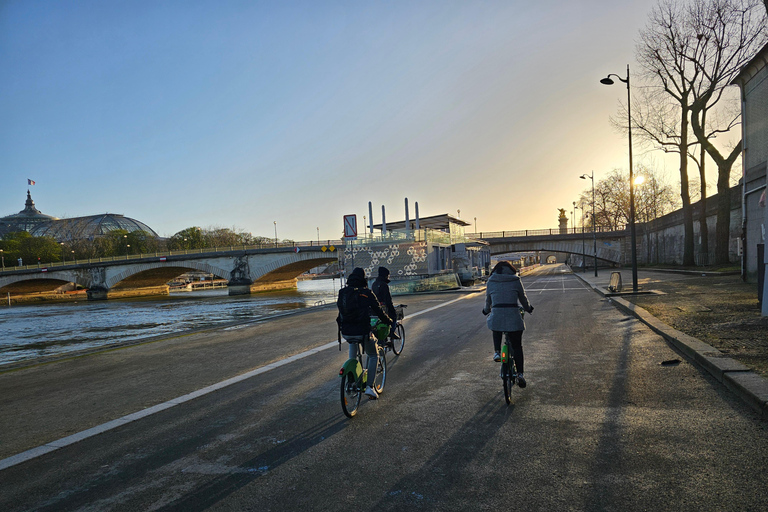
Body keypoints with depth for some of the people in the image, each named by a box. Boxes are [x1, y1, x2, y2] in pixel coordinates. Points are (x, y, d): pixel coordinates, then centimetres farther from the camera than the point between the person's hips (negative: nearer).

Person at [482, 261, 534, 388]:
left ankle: (497, 352, 14)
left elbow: (488, 300, 19)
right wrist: (528, 308, 35)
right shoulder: (515, 280, 6)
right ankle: (520, 374, 6)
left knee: (496, 331, 35)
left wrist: (486, 310, 39)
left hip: (496, 315, 1)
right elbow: (523, 298, 15)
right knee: (517, 346, 12)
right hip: (514, 318, -1)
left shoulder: (491, 281, 9)